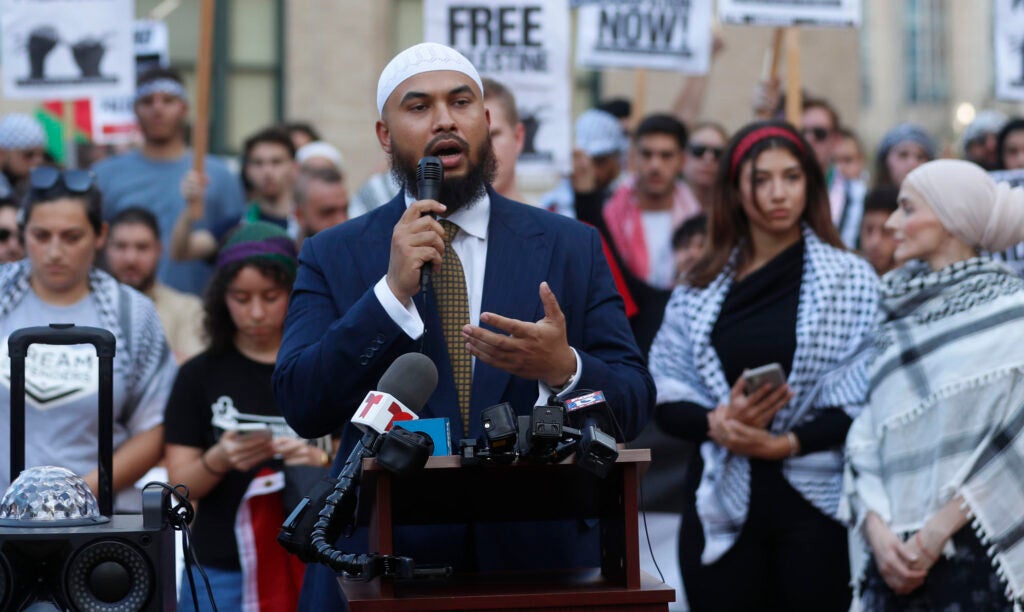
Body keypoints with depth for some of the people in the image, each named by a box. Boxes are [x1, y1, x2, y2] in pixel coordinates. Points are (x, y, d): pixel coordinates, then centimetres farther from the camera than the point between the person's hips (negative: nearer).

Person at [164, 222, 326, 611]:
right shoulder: (200, 376, 5)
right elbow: (180, 486, 2)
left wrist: (324, 462, -16)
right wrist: (218, 460, -19)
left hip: (309, 568, 0)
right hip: (222, 576, 0)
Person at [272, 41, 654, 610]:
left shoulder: (571, 247, 3)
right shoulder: (332, 256, 2)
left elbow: (632, 404, -2)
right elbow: (301, 408, -8)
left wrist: (562, 368, -23)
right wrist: (392, 291, -18)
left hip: (538, 561, 1)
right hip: (383, 563, -1)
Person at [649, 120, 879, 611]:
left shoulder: (851, 279, 2)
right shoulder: (699, 289, 10)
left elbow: (865, 399, -3)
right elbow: (665, 396, 8)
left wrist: (788, 443, -15)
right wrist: (716, 423, -12)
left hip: (814, 502, -2)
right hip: (723, 504, 2)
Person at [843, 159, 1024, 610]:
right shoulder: (899, 315, 11)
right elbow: (866, 436, 6)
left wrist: (938, 530, -13)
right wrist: (877, 526, -9)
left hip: (972, 555, -5)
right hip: (894, 556, 5)